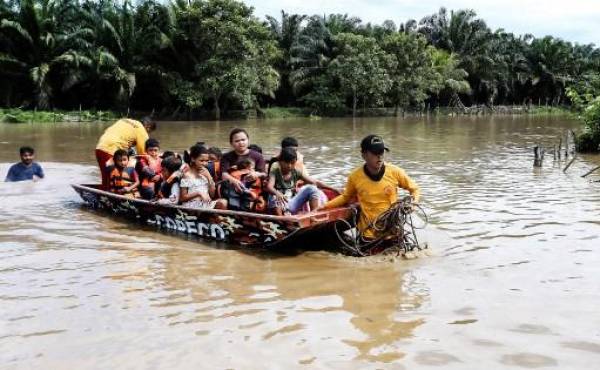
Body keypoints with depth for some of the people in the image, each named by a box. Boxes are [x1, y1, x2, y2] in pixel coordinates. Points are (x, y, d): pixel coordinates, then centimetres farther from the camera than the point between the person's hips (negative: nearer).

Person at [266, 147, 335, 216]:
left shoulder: (296, 173, 4)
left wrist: (331, 188, -9)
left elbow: (315, 182, 1)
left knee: (311, 188, -9)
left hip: (292, 206, 4)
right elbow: (269, 187, -28)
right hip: (279, 206, -4)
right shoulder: (275, 173, -8)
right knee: (274, 198, -38)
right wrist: (277, 194, -51)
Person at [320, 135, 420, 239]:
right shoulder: (355, 177, -8)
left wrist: (414, 200, -13)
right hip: (369, 235, 0)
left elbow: (414, 189, 7)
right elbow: (346, 197, 11)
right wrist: (324, 206, 1)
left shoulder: (395, 172, -8)